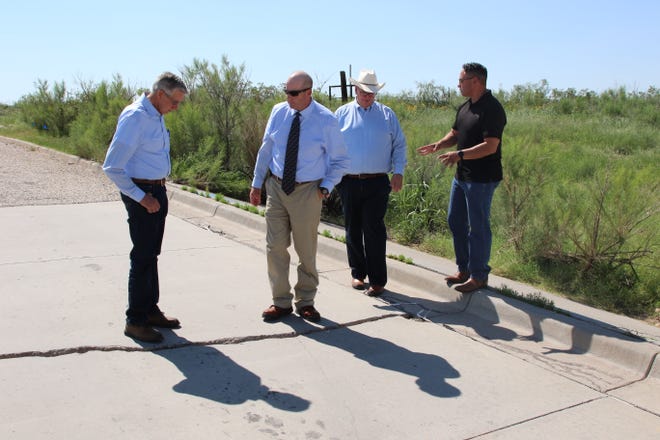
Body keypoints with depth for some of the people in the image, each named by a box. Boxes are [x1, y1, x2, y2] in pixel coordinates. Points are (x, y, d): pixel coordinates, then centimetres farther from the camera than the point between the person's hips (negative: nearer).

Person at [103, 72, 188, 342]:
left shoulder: (157, 116, 8)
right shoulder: (135, 118, -19)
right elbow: (112, 168, -20)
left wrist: (157, 191, 11)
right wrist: (141, 197, -19)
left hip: (157, 191, 9)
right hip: (141, 193, -9)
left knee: (152, 254, 16)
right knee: (143, 256, -2)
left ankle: (150, 310, 29)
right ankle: (135, 321, 10)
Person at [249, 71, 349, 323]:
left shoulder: (326, 121, -10)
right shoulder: (278, 112, 0)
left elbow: (339, 160, -1)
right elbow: (266, 150, 9)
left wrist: (326, 187, -11)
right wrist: (257, 184, 10)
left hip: (307, 191, -3)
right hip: (276, 188, 3)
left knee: (306, 250, 8)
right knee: (275, 247, 4)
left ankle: (305, 301, 27)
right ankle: (281, 302, 19)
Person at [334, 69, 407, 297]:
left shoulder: (387, 114, 9)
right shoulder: (342, 114, 9)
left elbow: (400, 145, 11)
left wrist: (398, 171, -1)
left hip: (377, 184, -1)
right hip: (349, 182, 2)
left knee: (374, 230, -6)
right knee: (353, 230, 10)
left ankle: (378, 280, 3)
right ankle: (357, 273, 25)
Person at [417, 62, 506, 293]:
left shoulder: (492, 109, -17)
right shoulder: (465, 107, 12)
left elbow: (490, 146, -24)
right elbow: (455, 134, 20)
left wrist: (460, 155, -31)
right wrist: (438, 145, 0)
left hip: (481, 178, -10)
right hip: (462, 175, 10)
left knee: (478, 227, 0)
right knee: (455, 221, 15)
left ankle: (479, 276, 14)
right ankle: (464, 270, 29)